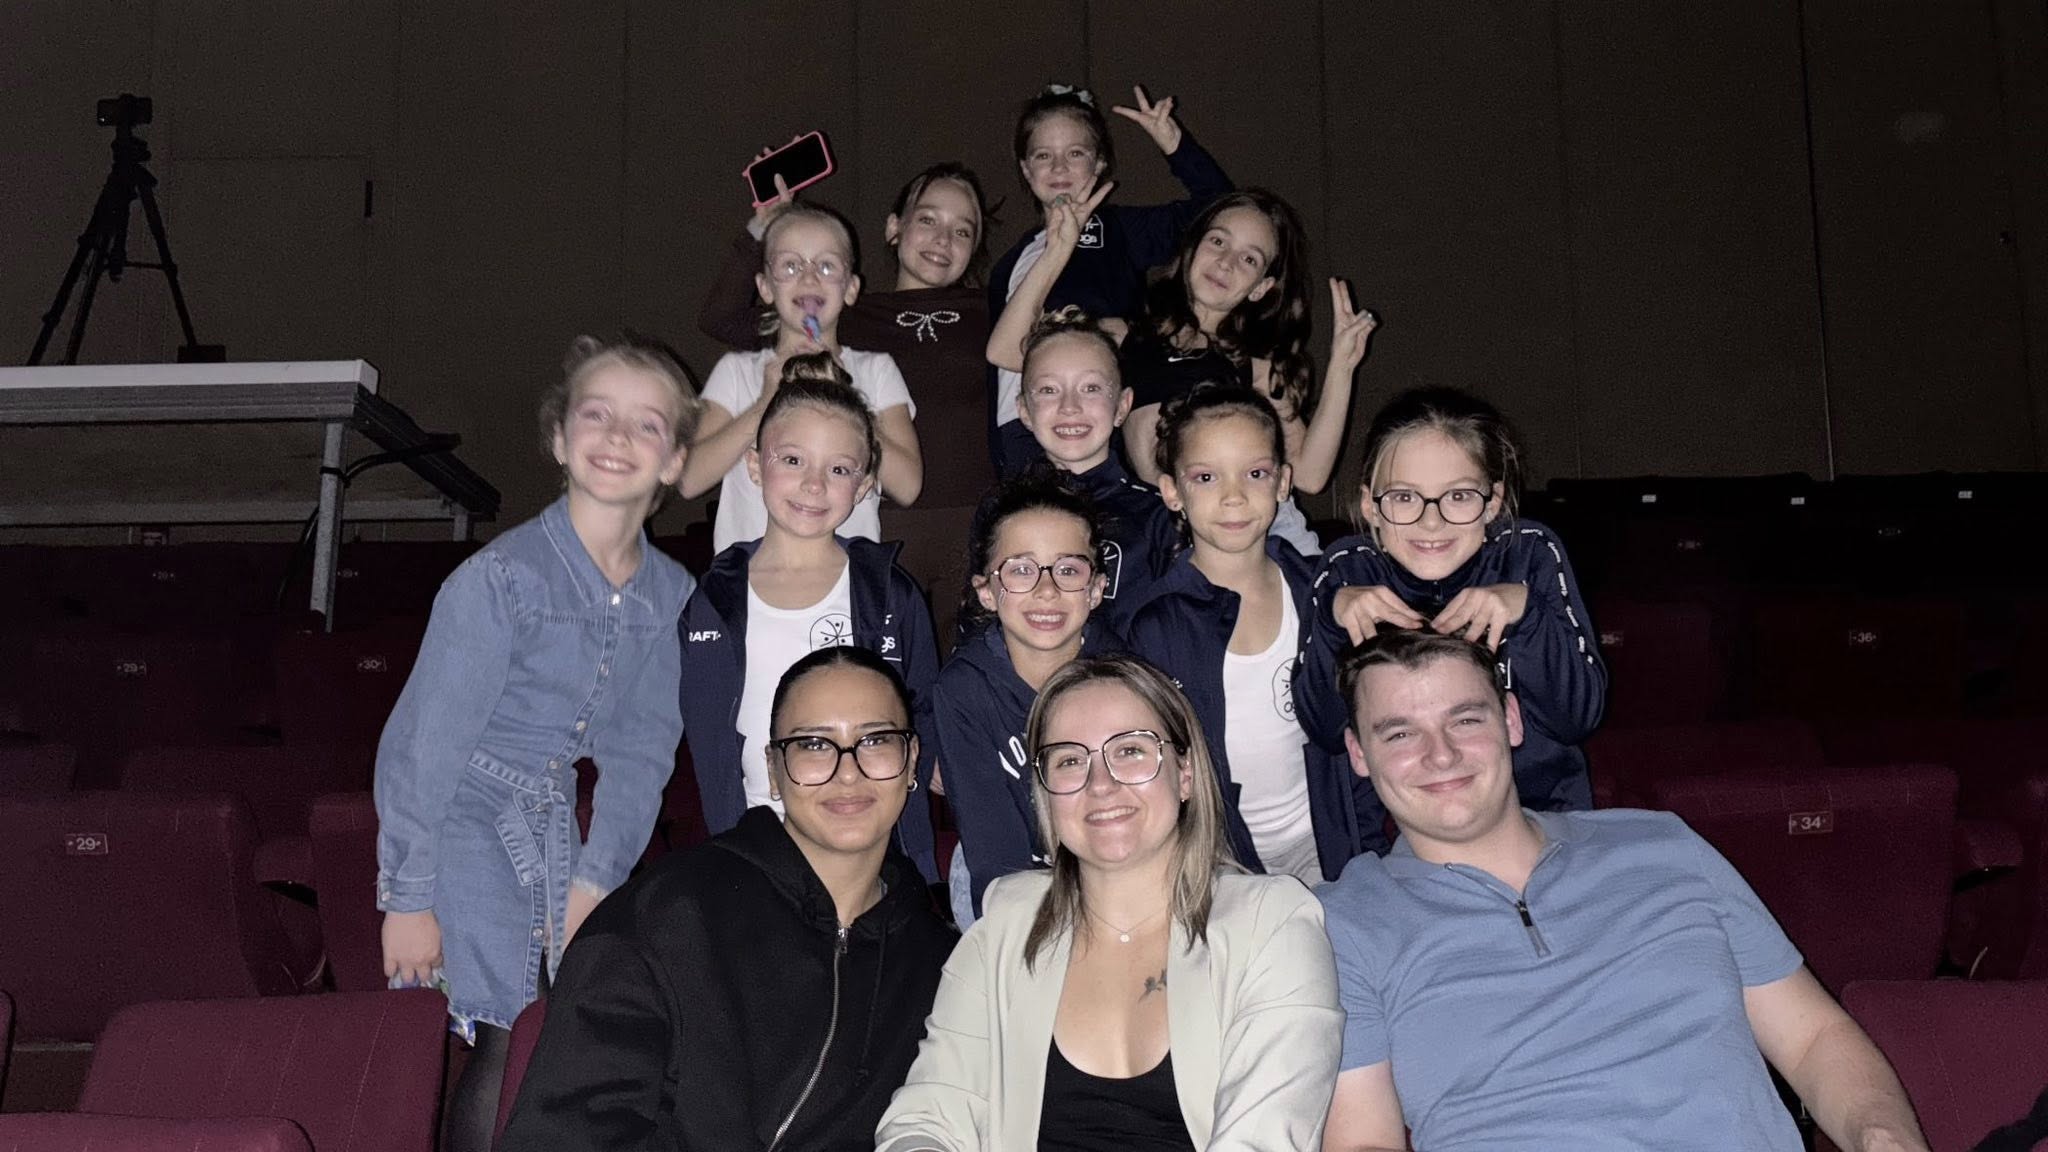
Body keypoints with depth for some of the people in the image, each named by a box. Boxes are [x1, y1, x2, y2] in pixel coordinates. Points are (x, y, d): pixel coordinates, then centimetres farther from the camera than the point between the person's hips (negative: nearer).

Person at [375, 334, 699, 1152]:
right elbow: (424, 741, -15)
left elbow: (640, 751, 5)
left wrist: (594, 882, -1)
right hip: (464, 818, -5)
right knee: (494, 1048, -7)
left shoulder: (671, 595, -2)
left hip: (556, 824, 5)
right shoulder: (502, 576, -18)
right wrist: (408, 898, -13)